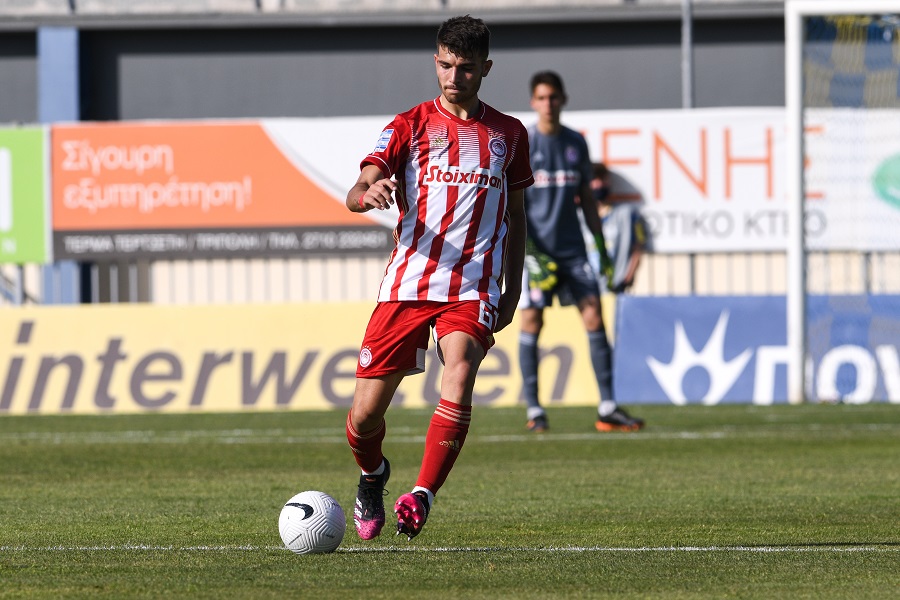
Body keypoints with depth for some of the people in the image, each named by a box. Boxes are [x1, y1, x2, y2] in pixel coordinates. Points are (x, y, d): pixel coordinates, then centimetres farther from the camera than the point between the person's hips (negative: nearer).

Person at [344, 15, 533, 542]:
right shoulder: (411, 125, 7)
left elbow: (516, 216, 22)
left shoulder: (509, 134, 13)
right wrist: (369, 194, -29)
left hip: (473, 287, 0)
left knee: (460, 375, -29)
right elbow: (356, 194, -5)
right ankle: (373, 475, 31)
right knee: (366, 413, -3)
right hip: (407, 281, 0)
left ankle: (421, 498, -25)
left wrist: (512, 292, 16)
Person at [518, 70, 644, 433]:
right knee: (531, 322, -4)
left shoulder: (575, 143, 10)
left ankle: (607, 409, -3)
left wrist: (601, 245, 13)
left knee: (594, 318, -3)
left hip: (572, 249, 4)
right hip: (536, 249, -4)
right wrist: (529, 252, -14)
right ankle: (534, 410, 4)